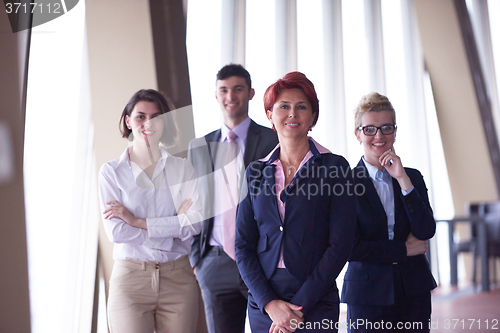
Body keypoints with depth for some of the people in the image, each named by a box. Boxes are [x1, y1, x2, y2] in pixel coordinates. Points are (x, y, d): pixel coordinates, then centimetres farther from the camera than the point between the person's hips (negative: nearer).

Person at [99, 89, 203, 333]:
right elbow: (116, 231, -9)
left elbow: (197, 221, -8)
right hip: (131, 278, -1)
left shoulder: (182, 168, 6)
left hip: (178, 277, 2)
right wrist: (175, 226, -8)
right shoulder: (111, 171, 2)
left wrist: (137, 221, -10)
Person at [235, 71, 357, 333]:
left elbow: (339, 245, -8)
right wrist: (269, 302, -9)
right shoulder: (256, 172, 7)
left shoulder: (335, 167, -2)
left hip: (315, 302, -2)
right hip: (262, 301, 3)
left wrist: (298, 306, -12)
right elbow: (243, 245, 3)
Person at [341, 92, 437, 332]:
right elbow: (349, 248, -11)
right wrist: (405, 249, -5)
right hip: (368, 295, -3)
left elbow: (426, 232, -5)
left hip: (414, 292, 4)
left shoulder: (413, 177, 8)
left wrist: (403, 180, -11)